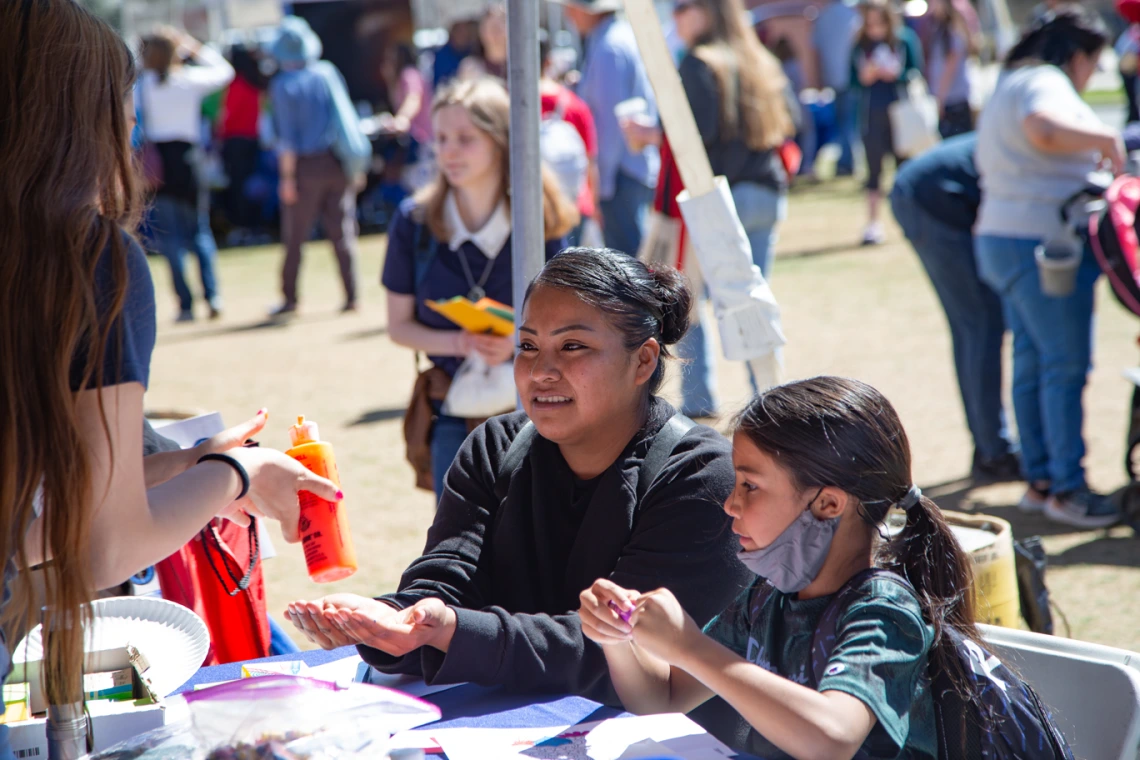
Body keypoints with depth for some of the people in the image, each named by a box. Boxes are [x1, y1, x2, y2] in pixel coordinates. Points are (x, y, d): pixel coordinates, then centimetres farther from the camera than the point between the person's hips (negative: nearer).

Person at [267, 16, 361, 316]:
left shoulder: (282, 85, -8)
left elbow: (288, 136, -11)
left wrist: (287, 176, -7)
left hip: (307, 167, -4)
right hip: (338, 164, 4)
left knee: (294, 237, 5)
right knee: (342, 232, 6)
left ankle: (290, 299, 9)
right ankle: (351, 296, 3)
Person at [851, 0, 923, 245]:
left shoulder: (905, 39, 0)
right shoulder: (860, 45, 3)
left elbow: (917, 71, -1)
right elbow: (853, 78, 6)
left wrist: (896, 74, -17)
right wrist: (864, 77, -14)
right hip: (872, 115, 1)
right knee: (874, 167, 0)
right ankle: (873, 223, 1)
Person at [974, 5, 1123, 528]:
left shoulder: (1009, 86, 23)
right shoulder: (1045, 82, -10)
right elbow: (1044, 128, -33)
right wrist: (1105, 139, -21)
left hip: (1002, 241, 10)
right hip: (1042, 244, -10)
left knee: (1032, 365, 11)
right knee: (1066, 365, -7)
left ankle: (1039, 480, 15)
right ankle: (1066, 488, -5)